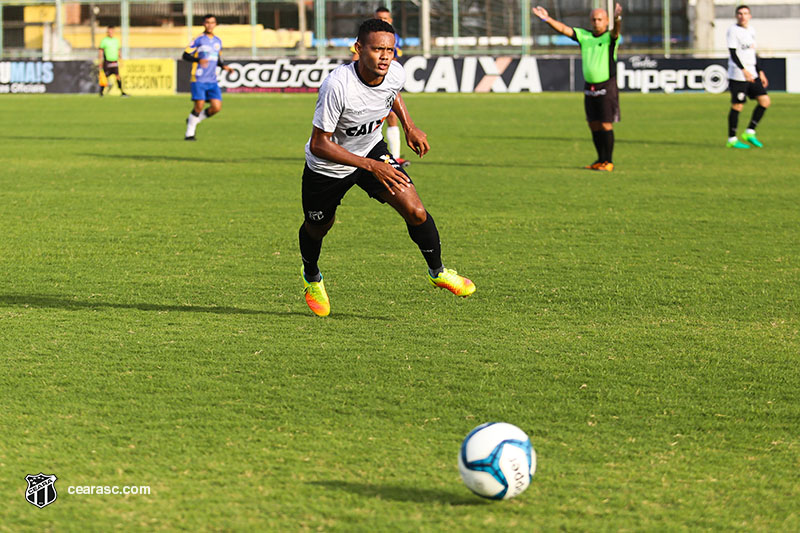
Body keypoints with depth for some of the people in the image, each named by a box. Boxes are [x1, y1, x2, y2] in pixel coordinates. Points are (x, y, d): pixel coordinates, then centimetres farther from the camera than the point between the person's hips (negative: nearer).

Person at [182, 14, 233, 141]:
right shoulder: (199, 40, -4)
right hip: (199, 79, -5)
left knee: (216, 107, -5)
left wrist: (224, 66, 6)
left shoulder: (218, 41, 14)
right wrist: (198, 60, -24)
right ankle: (189, 133, 5)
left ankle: (194, 121, 18)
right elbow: (185, 55, -7)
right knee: (199, 106, -10)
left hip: (212, 81, 5)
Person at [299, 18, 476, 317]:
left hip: (372, 150, 4)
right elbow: (318, 144, -32)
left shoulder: (395, 73, -19)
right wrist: (371, 166, -37)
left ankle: (437, 272, 11)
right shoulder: (336, 86, -37)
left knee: (415, 212, -14)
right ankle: (311, 278, 52)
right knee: (317, 228, 18)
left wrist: (409, 127, 3)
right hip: (326, 167, -3)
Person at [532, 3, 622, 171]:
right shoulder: (584, 36, 8)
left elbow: (615, 31, -28)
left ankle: (609, 161, 1)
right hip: (589, 87, 5)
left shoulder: (610, 37, -6)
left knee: (606, 125, -6)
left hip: (606, 87, -5)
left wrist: (617, 18, -51)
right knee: (594, 126, 8)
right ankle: (601, 160, 17)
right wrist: (547, 19, -14)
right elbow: (563, 29, 1)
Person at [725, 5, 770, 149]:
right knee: (737, 106, -5)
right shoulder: (733, 30, -8)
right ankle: (732, 139, 3)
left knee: (765, 100, 1)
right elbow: (732, 53, -16)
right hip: (738, 76, -8)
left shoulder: (751, 30, 16)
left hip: (752, 75, 8)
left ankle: (749, 132, 8)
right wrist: (744, 70, -26)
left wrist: (760, 72, 20)